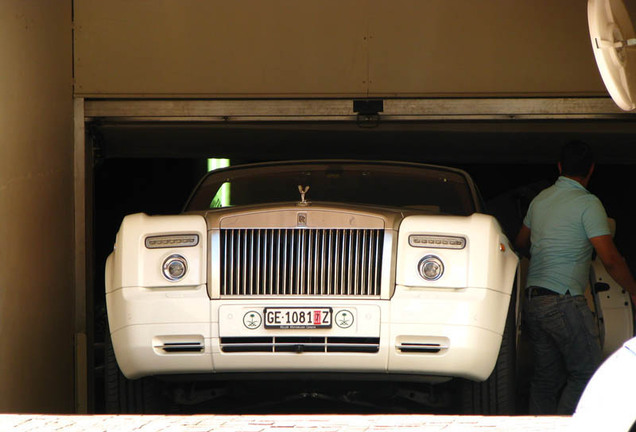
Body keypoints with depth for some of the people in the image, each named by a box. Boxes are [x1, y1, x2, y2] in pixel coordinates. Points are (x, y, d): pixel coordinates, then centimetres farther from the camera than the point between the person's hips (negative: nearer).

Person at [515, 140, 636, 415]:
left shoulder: (540, 199, 15)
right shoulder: (587, 203, -7)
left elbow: (520, 244, 30)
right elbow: (610, 259, -14)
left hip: (532, 301, 8)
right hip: (564, 301, -8)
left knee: (546, 377, 11)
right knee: (586, 373, -4)